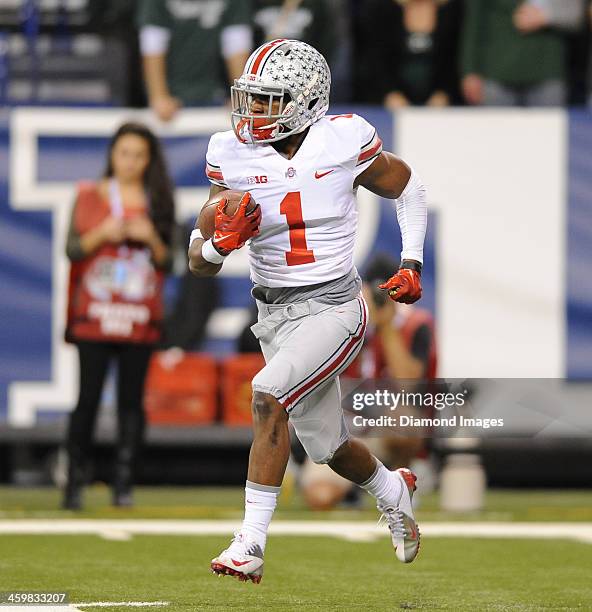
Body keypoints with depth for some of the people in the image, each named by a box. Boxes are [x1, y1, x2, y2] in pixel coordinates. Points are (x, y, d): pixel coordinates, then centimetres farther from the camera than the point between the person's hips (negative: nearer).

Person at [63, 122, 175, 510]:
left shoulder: (158, 202, 9)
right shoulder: (89, 197, 7)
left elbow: (166, 262, 8)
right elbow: (73, 250, 3)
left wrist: (151, 237, -10)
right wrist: (103, 234, -13)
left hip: (140, 318, 1)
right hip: (95, 315, -1)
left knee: (132, 400, -1)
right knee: (88, 397, -5)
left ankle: (124, 482, 3)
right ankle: (75, 482, 0)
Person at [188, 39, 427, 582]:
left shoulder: (345, 142, -12)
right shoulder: (233, 155, -6)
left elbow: (407, 186, 9)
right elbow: (200, 264, -3)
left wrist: (412, 264, 2)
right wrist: (222, 241, -26)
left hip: (334, 308, -4)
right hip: (274, 311, 4)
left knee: (268, 395, -27)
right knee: (327, 446, 15)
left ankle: (251, 544, -24)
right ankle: (393, 492, 49)